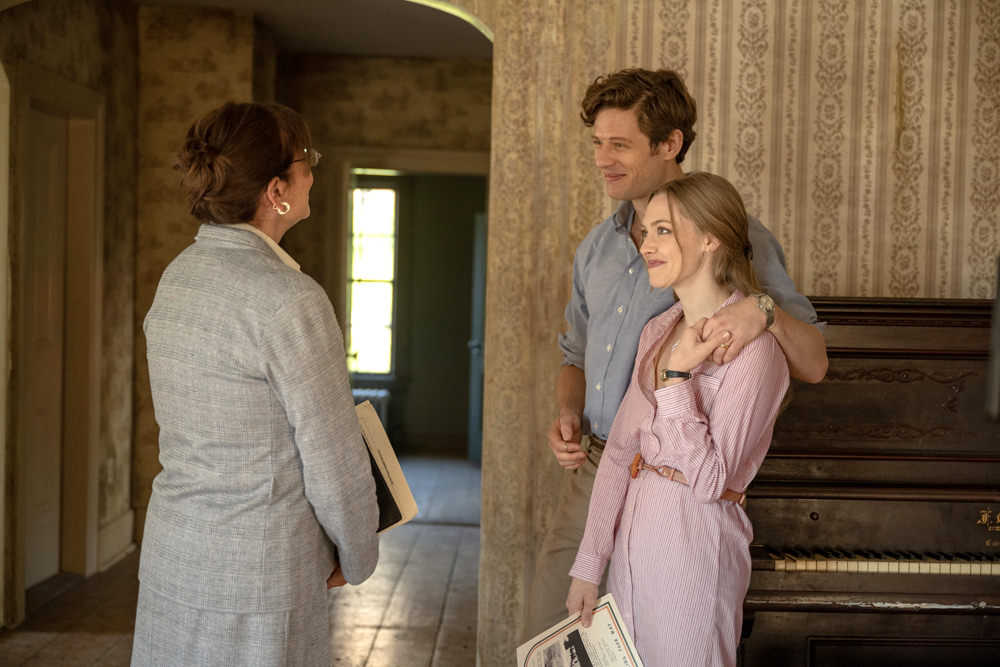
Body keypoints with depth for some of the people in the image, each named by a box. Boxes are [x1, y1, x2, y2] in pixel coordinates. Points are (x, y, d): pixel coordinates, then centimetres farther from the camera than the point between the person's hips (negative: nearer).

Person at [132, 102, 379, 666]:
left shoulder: (179, 276, 4)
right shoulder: (290, 301, -21)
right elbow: (334, 459, -16)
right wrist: (358, 558, 1)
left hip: (172, 553, 8)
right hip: (258, 570, -8)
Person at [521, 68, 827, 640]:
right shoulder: (598, 247, 11)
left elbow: (813, 366, -11)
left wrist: (765, 308, -30)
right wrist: (568, 416, 2)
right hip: (590, 465, 6)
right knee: (543, 636, 12)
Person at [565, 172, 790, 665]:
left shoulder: (753, 347, -16)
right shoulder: (658, 332, 8)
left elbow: (710, 480, -19)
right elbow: (619, 452, 6)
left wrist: (678, 376, -23)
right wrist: (588, 565, 5)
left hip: (694, 546, -7)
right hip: (632, 542, 7)